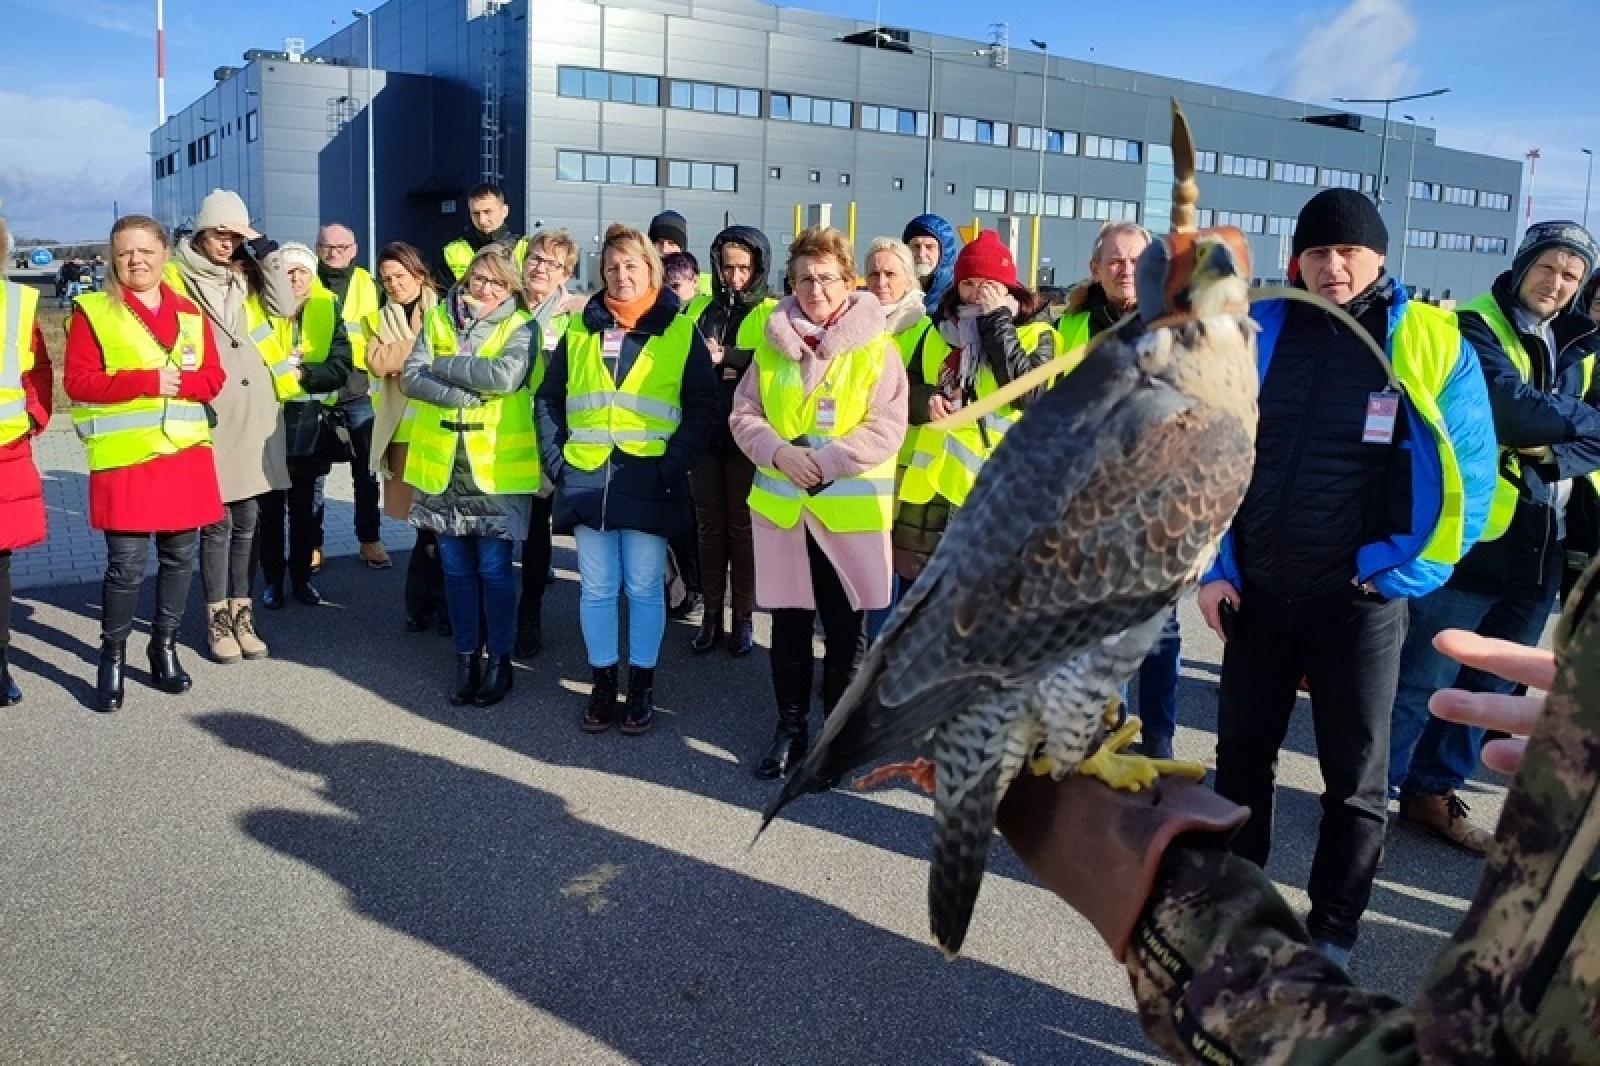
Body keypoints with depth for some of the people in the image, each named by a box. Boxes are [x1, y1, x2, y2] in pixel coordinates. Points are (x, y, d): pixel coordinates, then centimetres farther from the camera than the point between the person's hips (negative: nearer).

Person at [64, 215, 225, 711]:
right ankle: (112, 656, 14)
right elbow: (78, 381, -8)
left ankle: (164, 647, 25)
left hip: (186, 453, 4)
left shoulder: (189, 312, 10)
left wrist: (178, 383, -14)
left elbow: (213, 377, 7)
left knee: (179, 555, 10)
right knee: (126, 564, -3)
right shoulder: (92, 310, -1)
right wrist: (146, 381, -19)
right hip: (124, 457, -4)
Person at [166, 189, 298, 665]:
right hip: (207, 413, -4)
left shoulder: (249, 273, 14)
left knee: (247, 518, 9)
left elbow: (284, 305, -2)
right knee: (216, 522, -2)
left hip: (256, 411, 4)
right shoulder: (177, 277, 2)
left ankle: (241, 612, 18)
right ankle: (217, 619, 9)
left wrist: (264, 248, -4)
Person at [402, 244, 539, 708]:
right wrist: (471, 395, -16)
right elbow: (410, 377, -3)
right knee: (456, 568, 10)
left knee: (494, 568, 2)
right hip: (443, 464, 3)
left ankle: (500, 661, 16)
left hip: (497, 467, -3)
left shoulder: (521, 327, 0)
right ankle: (466, 658, 23)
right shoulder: (438, 317, 9)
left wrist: (443, 365, -11)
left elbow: (506, 376, -19)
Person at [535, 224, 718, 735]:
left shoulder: (680, 331, 2)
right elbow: (548, 398, 14)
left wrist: (673, 465, -11)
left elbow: (703, 407, -1)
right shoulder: (579, 328, 10)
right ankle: (602, 681, 22)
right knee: (596, 587, 8)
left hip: (648, 481, -2)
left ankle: (642, 683, 19)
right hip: (587, 479, 3)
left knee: (644, 588, 4)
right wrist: (555, 460, 2)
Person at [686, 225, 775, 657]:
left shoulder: (772, 312, -1)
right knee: (709, 524, 9)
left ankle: (744, 618, 15)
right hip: (703, 430, 3)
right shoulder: (701, 308, 11)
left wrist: (726, 356, -23)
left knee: (742, 525, 5)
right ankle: (711, 615, 18)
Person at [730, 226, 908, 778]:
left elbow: (887, 427, -10)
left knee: (844, 627, 7)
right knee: (788, 621, 11)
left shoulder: (876, 347, -4)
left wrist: (827, 461, -20)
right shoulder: (772, 343, 7)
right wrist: (780, 453, -13)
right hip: (781, 505, 3)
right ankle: (790, 727, 25)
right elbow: (744, 415, 6)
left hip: (850, 509, -3)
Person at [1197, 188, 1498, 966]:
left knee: (1355, 776, 9)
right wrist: (1213, 566, 1)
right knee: (1242, 750, 15)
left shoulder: (1433, 346, -6)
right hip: (1255, 591, 3)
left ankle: (1331, 931, 27)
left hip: (1358, 600, -2)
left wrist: (1398, 577, -9)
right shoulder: (1254, 333, 1)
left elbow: (1466, 480, -3)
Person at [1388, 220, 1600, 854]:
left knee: (1486, 686, 14)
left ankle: (1433, 790, 27)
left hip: (1540, 546, 7)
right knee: (1422, 679, -3)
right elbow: (1516, 409, -20)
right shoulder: (1477, 327, -5)